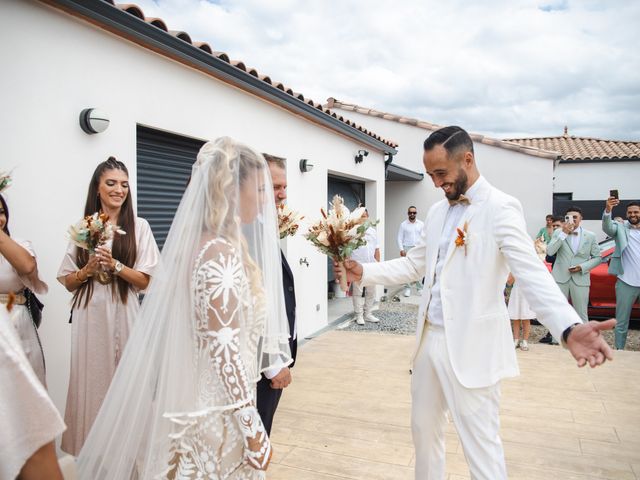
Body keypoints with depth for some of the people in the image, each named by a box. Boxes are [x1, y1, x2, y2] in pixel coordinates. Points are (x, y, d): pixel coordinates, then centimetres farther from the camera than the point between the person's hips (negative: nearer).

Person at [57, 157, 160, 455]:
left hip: (123, 316, -2)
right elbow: (68, 282, 7)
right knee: (91, 381, 8)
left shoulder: (138, 226, -1)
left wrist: (115, 265, -16)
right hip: (89, 316, 2)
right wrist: (88, 269, -12)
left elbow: (144, 281, -2)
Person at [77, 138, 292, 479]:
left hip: (201, 399, 8)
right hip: (220, 412, -8)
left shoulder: (200, 244, 5)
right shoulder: (222, 253, -23)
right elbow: (225, 350, -24)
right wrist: (253, 429, -19)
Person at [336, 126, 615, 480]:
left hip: (471, 345, -7)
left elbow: (532, 273, -23)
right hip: (429, 338, 8)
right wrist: (364, 272, 6)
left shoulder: (500, 208, -12)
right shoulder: (437, 212, 11)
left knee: (480, 444, 2)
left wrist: (569, 327, -39)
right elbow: (415, 265, 16)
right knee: (423, 429, 20)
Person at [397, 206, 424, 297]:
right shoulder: (403, 224, 5)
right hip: (407, 248, -1)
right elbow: (400, 238, 3)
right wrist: (401, 249, -6)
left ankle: (419, 288, 7)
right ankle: (407, 288, 4)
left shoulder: (421, 224, 8)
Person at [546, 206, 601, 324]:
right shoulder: (558, 233, 2)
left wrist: (582, 267, -10)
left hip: (580, 280, 0)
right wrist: (564, 233, -16)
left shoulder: (590, 236, 4)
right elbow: (549, 251, -11)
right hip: (560, 278, 0)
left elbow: (597, 258, 6)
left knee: (581, 314, 3)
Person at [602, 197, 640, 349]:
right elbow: (607, 227, -20)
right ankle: (620, 350, 16)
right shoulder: (621, 228, 1)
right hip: (626, 282, -2)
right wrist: (608, 210, -38)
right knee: (622, 321, 6)